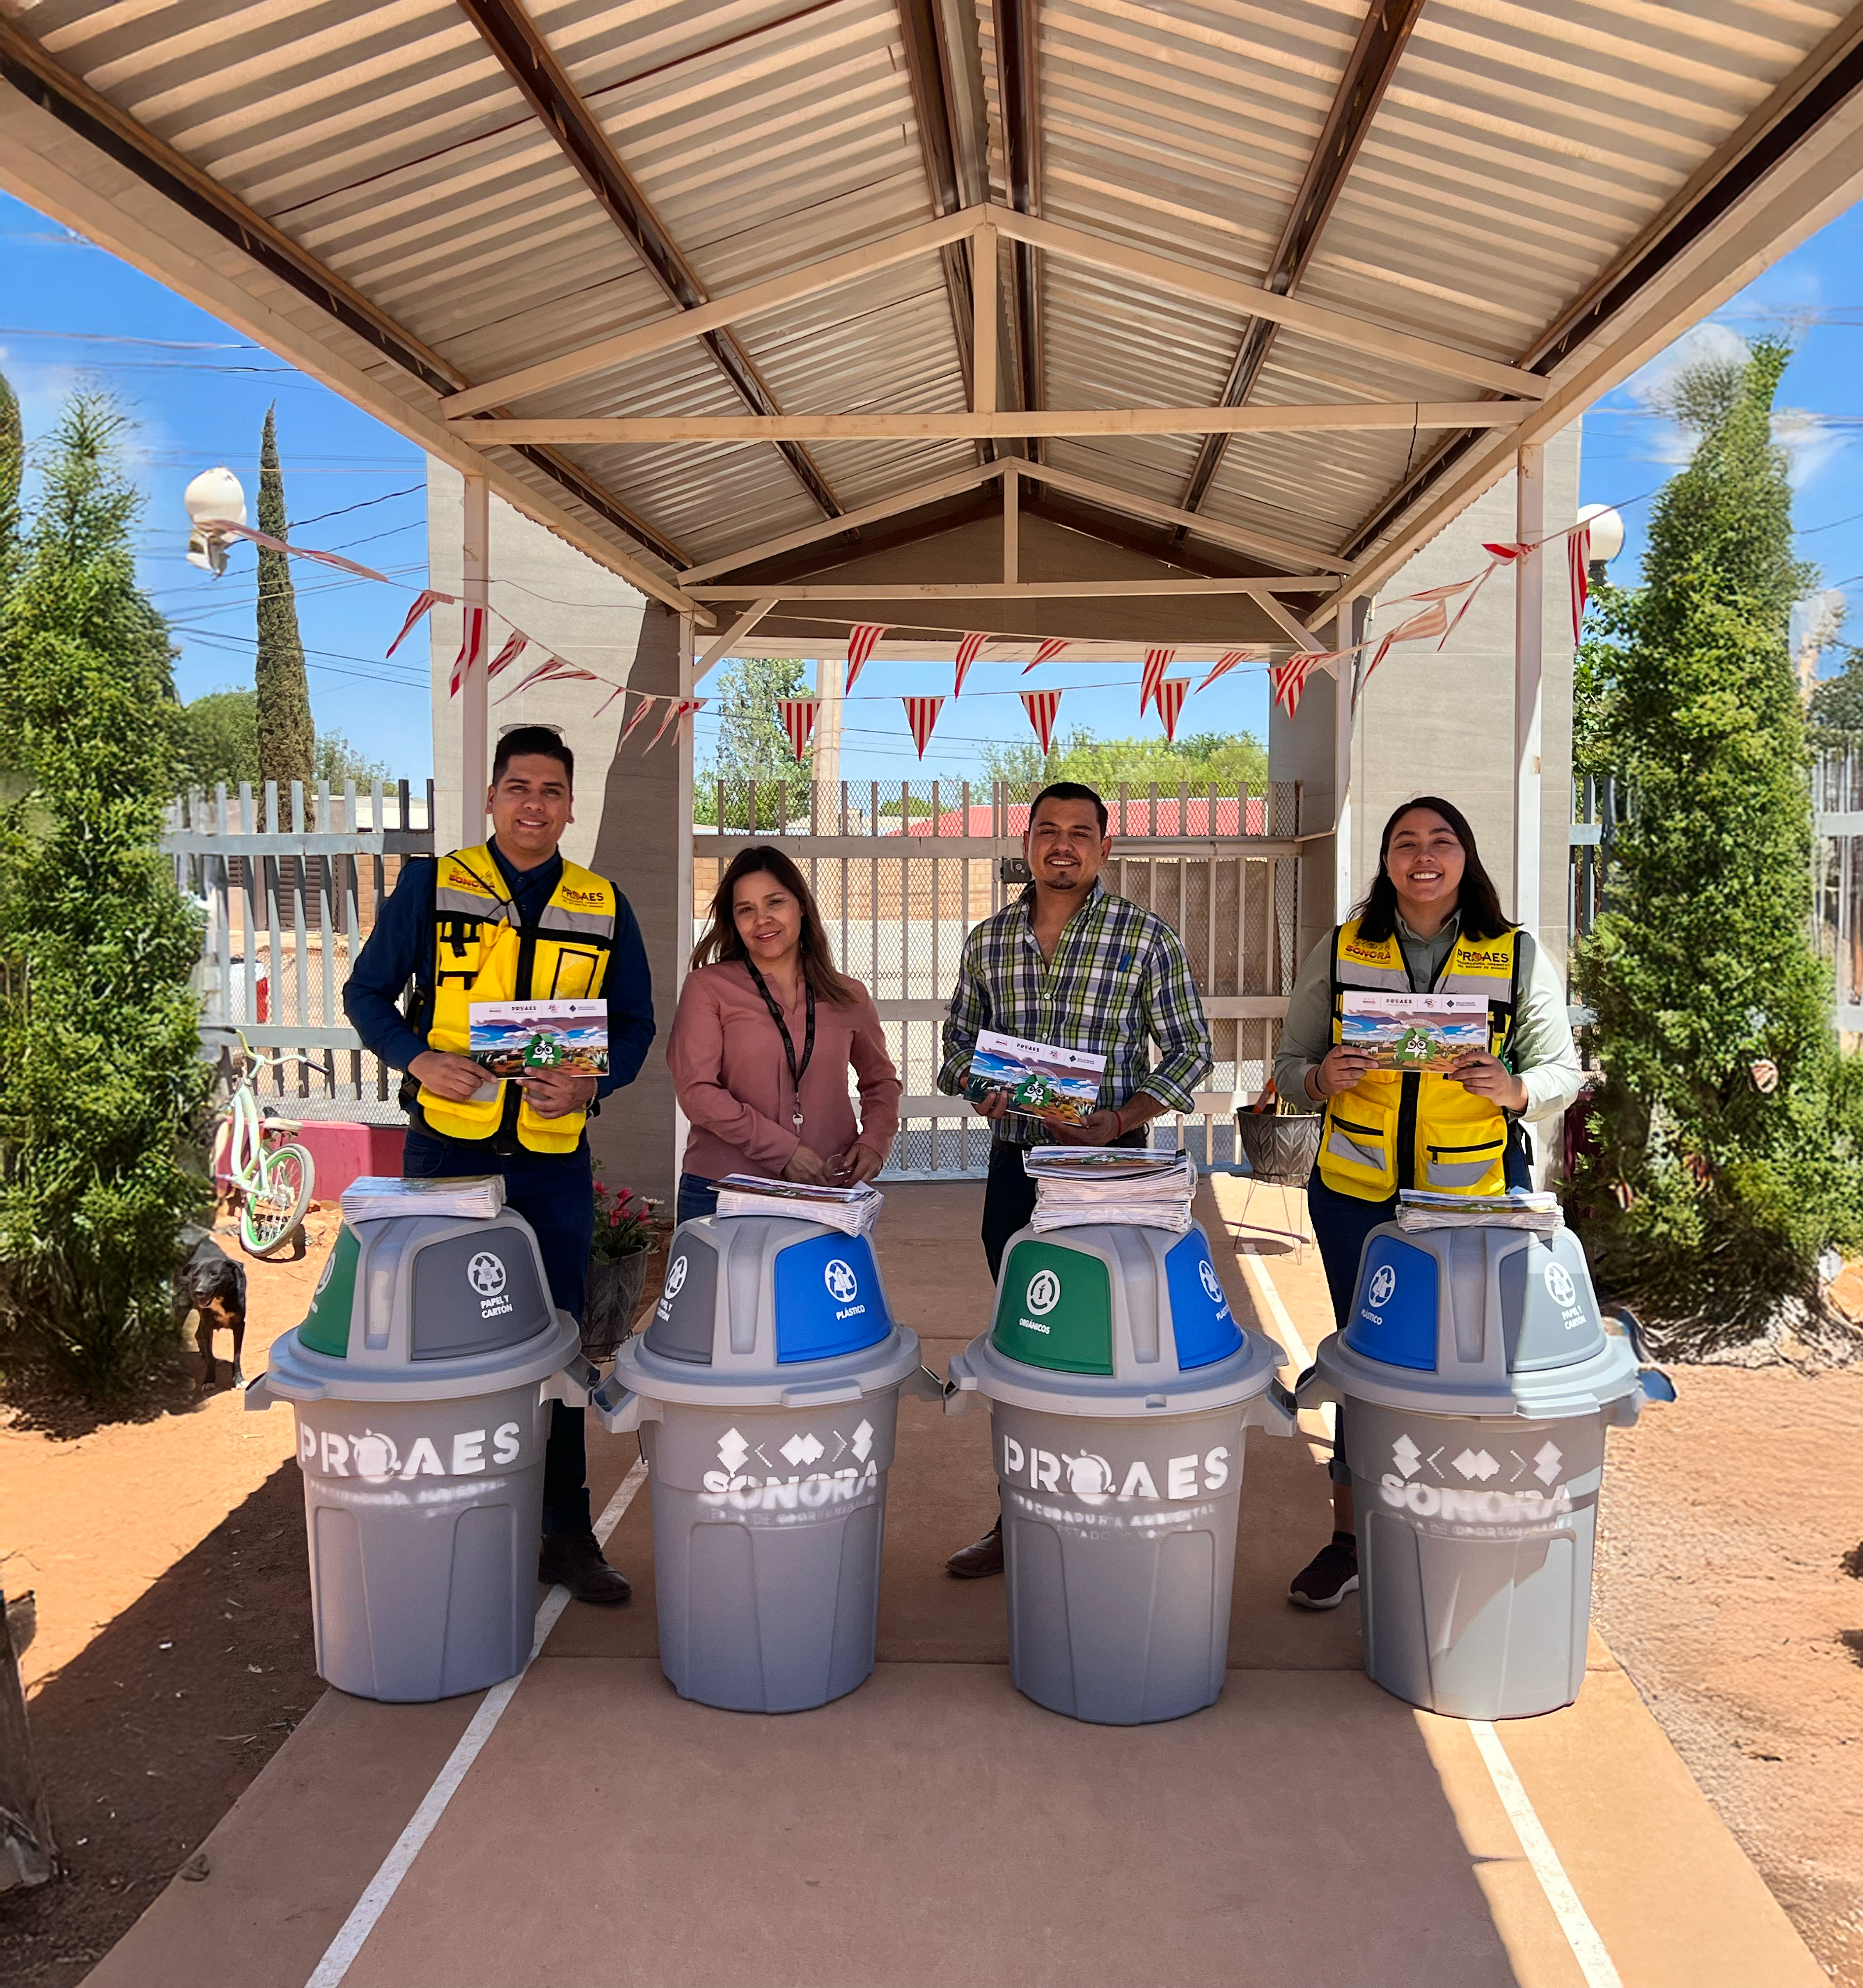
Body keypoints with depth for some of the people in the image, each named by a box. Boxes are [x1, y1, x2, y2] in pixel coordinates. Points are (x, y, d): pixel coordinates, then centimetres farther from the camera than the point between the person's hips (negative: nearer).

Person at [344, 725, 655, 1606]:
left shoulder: (604, 907, 7)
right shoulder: (431, 884, 2)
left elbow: (634, 1025, 9)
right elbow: (367, 992, 4)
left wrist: (590, 1082, -11)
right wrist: (418, 1059, -14)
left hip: (555, 1154, 2)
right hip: (446, 1148, -1)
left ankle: (566, 1531, 20)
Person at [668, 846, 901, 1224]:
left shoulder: (849, 997, 9)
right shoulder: (707, 988, -1)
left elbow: (881, 1081, 22)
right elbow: (697, 1091, -9)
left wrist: (874, 1142, 3)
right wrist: (783, 1151, -16)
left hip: (827, 1190, 2)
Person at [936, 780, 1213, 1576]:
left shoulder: (1146, 936, -4)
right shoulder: (988, 941, 7)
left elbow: (1189, 1052, -3)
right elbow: (959, 1041, 15)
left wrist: (1117, 1121, -16)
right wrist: (976, 1086, -8)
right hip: (1014, 1162, 4)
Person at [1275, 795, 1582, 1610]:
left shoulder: (1520, 956, 3)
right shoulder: (1338, 951, 5)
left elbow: (1563, 1070, 5)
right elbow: (1289, 1064, 8)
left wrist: (1513, 1090, -17)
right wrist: (1322, 1078, -14)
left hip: (1477, 1196, -1)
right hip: (1355, 1192, 1)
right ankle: (1349, 1537, 22)